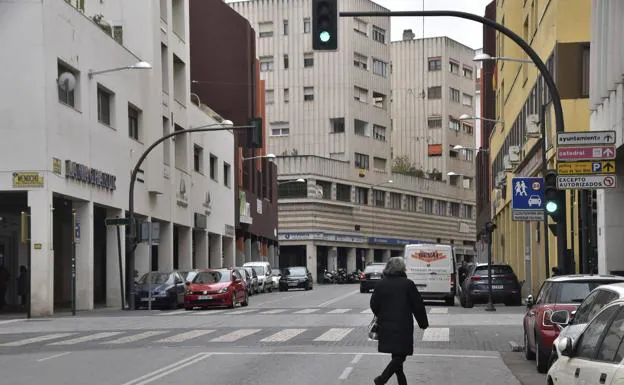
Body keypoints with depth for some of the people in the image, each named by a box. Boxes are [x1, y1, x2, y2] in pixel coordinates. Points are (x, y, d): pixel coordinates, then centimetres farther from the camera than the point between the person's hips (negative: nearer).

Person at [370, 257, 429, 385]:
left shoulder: (380, 284, 3)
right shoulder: (408, 284, -8)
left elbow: (374, 305, 7)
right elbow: (418, 305, -4)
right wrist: (423, 322, 8)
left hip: (386, 326, 5)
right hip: (403, 326, -5)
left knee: (397, 356, 15)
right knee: (400, 356, -2)